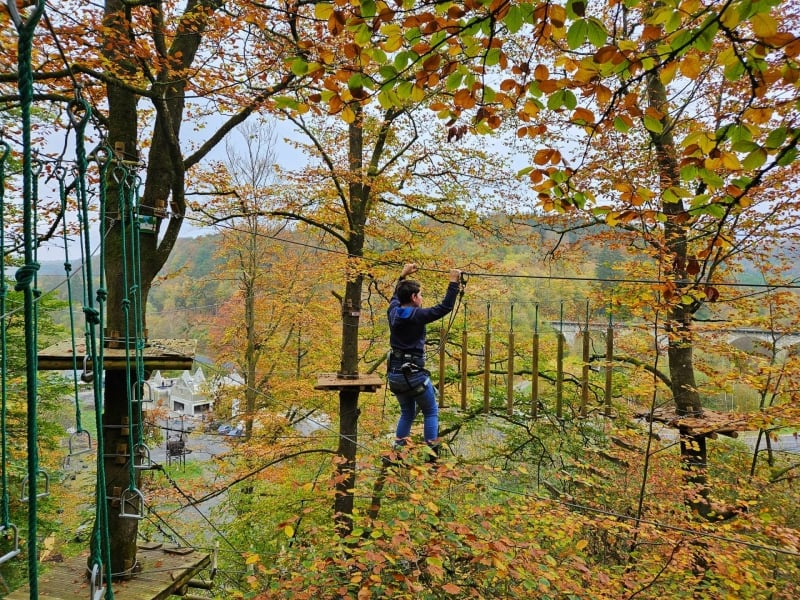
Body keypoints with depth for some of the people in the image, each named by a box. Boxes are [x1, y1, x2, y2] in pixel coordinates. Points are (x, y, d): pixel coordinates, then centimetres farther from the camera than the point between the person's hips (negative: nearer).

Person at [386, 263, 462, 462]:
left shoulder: (393, 312, 3)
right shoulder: (418, 316, -14)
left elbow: (395, 297, 26)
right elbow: (445, 307, -11)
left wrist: (403, 276, 34)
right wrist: (454, 282, -2)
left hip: (394, 375, 7)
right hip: (414, 375, -7)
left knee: (407, 413, 22)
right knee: (431, 411, 12)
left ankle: (397, 451, 20)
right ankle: (432, 453, 11)